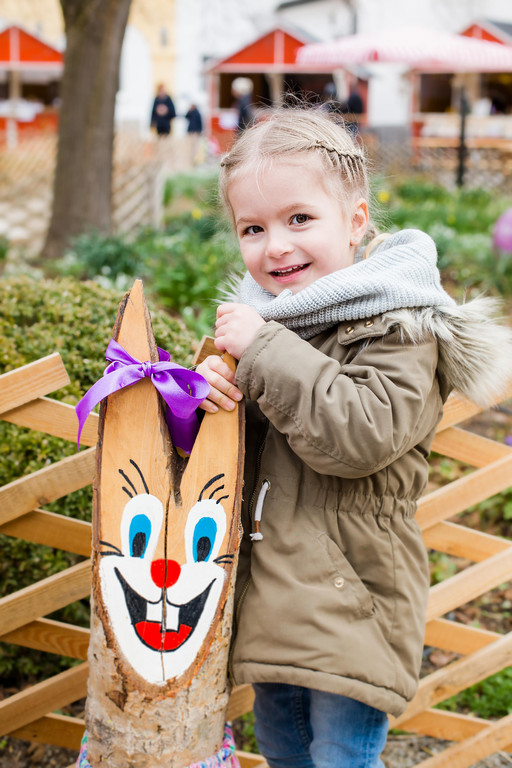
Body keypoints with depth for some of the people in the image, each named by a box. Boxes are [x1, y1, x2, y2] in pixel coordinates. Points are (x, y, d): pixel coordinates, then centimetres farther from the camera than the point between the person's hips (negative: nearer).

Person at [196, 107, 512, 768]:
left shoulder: (399, 329, -16)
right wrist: (211, 391, -11)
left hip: (351, 606, -7)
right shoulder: (259, 311, 5)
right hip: (271, 591, 8)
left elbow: (361, 434, -29)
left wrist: (265, 350, -27)